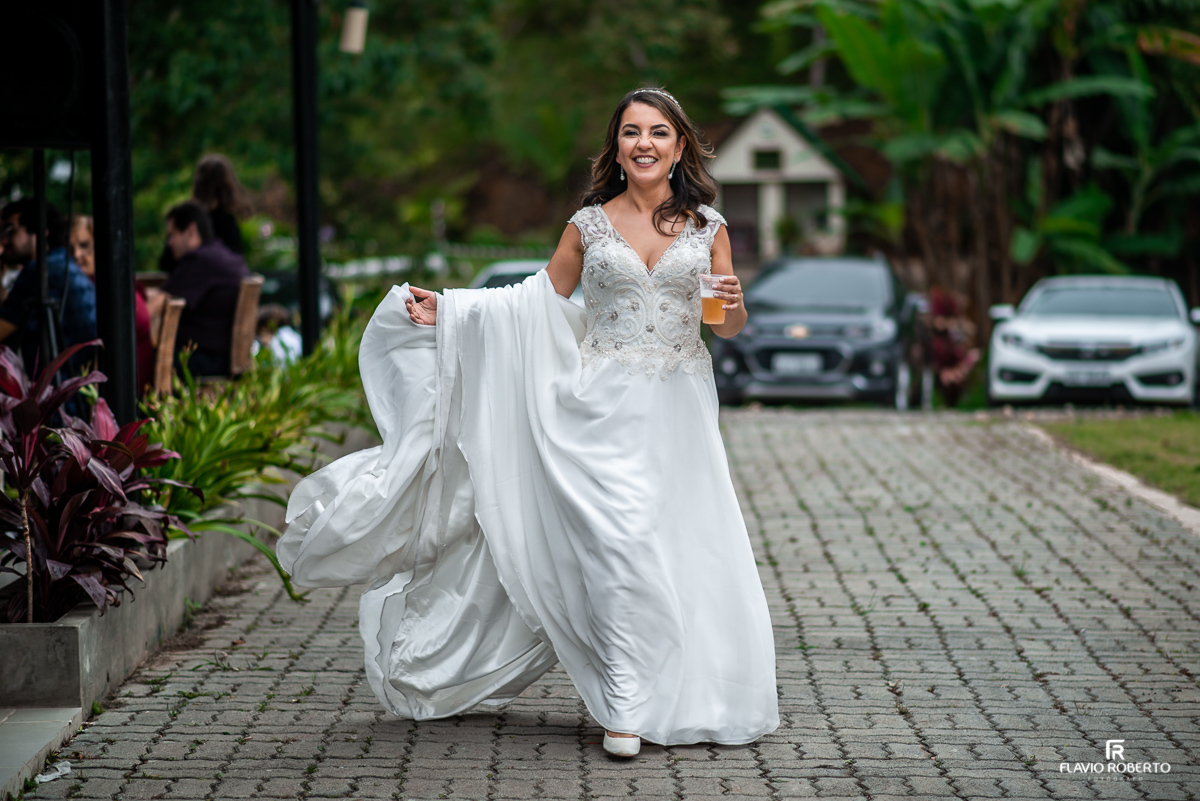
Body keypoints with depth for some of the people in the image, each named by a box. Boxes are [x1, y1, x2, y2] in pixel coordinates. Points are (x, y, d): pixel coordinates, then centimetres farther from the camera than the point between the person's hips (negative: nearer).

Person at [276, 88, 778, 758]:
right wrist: (447, 311, 5)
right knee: (623, 541, -14)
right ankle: (626, 707, -11)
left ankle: (687, 697, 13)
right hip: (606, 406, -2)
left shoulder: (706, 225, 6)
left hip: (681, 411, 2)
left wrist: (734, 307, -11)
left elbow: (729, 326, 12)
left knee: (688, 552, -2)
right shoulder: (589, 225, 5)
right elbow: (538, 301, 12)